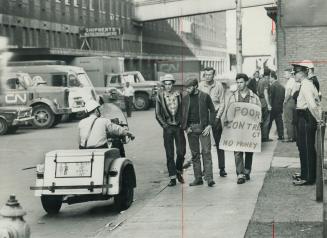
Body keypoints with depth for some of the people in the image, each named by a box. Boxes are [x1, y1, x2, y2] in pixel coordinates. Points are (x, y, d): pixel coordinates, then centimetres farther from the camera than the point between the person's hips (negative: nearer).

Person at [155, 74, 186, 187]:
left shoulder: (178, 94, 4)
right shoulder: (160, 96, 0)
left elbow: (183, 110, 10)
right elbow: (158, 114, 2)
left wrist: (182, 122, -1)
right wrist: (165, 125, -5)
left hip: (178, 126, 1)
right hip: (167, 127, -1)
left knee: (181, 152, -3)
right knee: (169, 154, 0)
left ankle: (178, 172, 22)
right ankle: (172, 177, 6)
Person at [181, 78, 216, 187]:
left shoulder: (205, 96, 0)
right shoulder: (185, 98, 9)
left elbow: (212, 111, 3)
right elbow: (182, 113, 12)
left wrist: (209, 125, -6)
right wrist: (185, 127, 1)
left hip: (203, 128, -3)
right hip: (191, 129, 3)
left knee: (206, 152, -7)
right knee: (194, 154, 6)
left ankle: (209, 178, -7)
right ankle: (198, 178, 11)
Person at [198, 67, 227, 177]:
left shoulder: (218, 85, 0)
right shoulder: (200, 85, 1)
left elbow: (222, 103, 2)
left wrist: (218, 116, -7)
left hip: (215, 116, -1)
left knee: (219, 143, -1)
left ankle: (222, 168, 4)